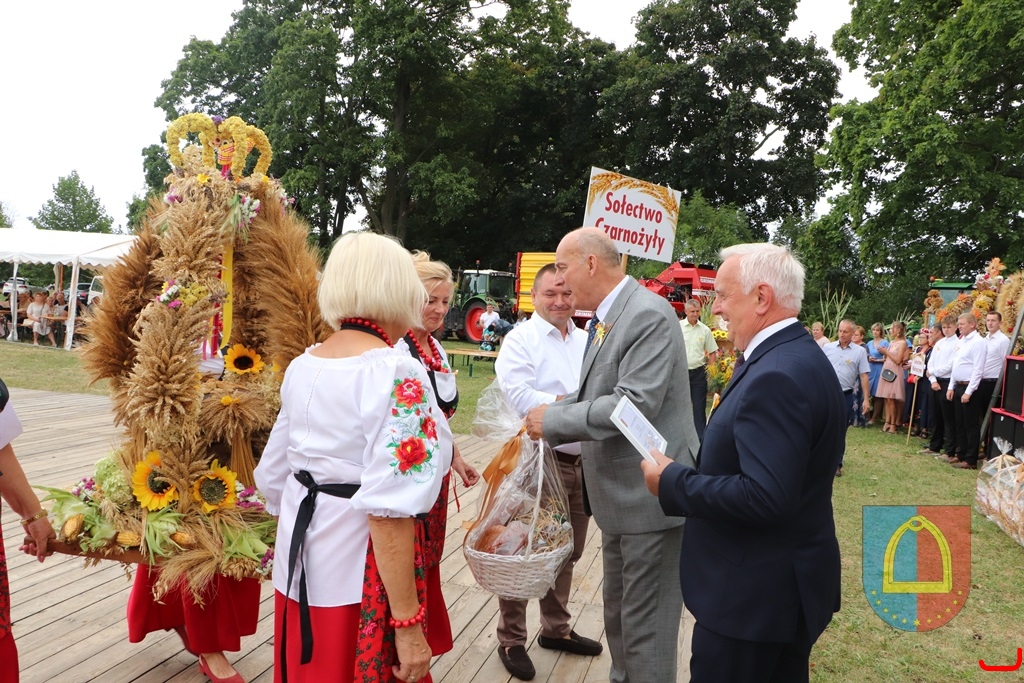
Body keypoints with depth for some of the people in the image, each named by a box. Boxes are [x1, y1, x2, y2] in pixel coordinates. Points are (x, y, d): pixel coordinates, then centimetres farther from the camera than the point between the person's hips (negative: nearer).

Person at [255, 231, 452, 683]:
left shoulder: (302, 366, 3)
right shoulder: (397, 374, -20)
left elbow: (273, 475, 11)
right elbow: (388, 509, -26)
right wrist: (408, 624, -22)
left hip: (300, 554, 7)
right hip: (358, 575, -7)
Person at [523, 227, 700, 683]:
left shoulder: (648, 315, -20)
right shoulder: (605, 318, 8)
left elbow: (635, 404, -27)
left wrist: (554, 420, -20)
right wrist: (552, 412, -1)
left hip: (649, 494, -9)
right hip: (619, 493, 10)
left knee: (645, 626, 3)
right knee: (618, 615, 24)